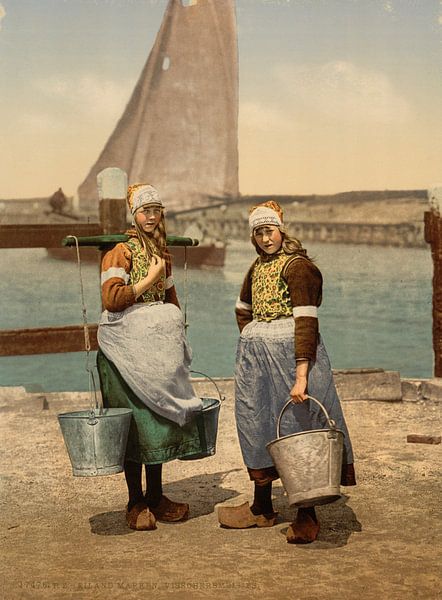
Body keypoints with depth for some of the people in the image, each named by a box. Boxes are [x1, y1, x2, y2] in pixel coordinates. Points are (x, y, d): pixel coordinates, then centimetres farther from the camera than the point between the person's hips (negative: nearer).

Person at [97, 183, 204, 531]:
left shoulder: (161, 251, 15)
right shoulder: (120, 250, -9)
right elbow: (111, 298, -20)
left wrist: (175, 335, 15)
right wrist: (150, 278, -14)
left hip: (158, 345, 7)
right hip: (127, 344, -7)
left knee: (159, 416, 9)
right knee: (135, 421, -3)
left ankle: (156, 497, 19)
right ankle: (136, 503, 8)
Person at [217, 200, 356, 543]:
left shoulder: (297, 266, -11)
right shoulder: (257, 267, 14)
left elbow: (306, 322, -20)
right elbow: (243, 309, 29)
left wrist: (301, 376, -28)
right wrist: (251, 342, 13)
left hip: (289, 354, -8)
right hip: (256, 359, 8)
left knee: (297, 428, -5)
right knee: (257, 428, 13)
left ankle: (307, 517, 4)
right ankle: (262, 509, 26)